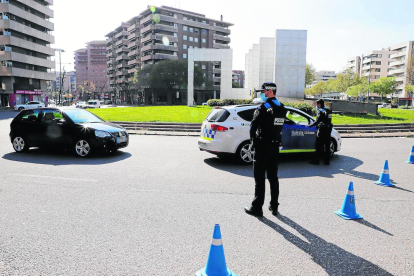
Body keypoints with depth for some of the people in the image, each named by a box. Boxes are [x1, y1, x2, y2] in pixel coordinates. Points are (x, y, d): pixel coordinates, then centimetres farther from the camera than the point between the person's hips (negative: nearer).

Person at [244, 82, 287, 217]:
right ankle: (274, 206, 21)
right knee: (273, 177, 14)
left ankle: (257, 207, 6)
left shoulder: (263, 108, -14)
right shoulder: (282, 108, 8)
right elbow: (279, 126, 9)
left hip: (262, 146, -7)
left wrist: (253, 140, 3)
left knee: (260, 178, 0)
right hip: (275, 145, 7)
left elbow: (254, 126, -13)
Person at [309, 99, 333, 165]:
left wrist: (310, 125, -8)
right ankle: (327, 160, 15)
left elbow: (317, 121, -18)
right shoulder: (328, 111, 15)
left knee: (319, 146, -3)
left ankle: (316, 160, 1)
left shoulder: (320, 111, -11)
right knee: (327, 145, 10)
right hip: (328, 129, 8)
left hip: (322, 130, -8)